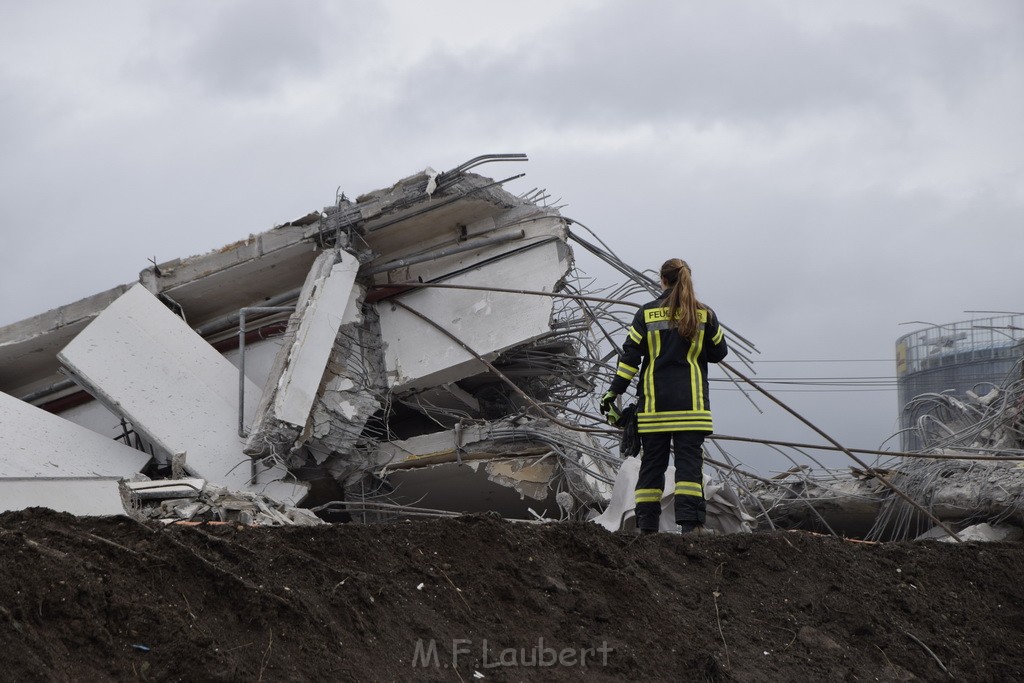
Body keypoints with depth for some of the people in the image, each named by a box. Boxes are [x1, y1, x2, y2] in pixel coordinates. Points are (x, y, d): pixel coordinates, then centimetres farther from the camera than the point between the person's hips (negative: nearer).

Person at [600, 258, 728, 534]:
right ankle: (689, 525, -14)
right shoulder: (705, 314, 2)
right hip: (691, 403, -1)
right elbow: (719, 352, 10)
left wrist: (613, 392, 1)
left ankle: (647, 527, 5)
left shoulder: (646, 314, 1)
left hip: (654, 403, 1)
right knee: (689, 462, -3)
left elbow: (629, 355, -2)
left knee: (652, 463, 7)